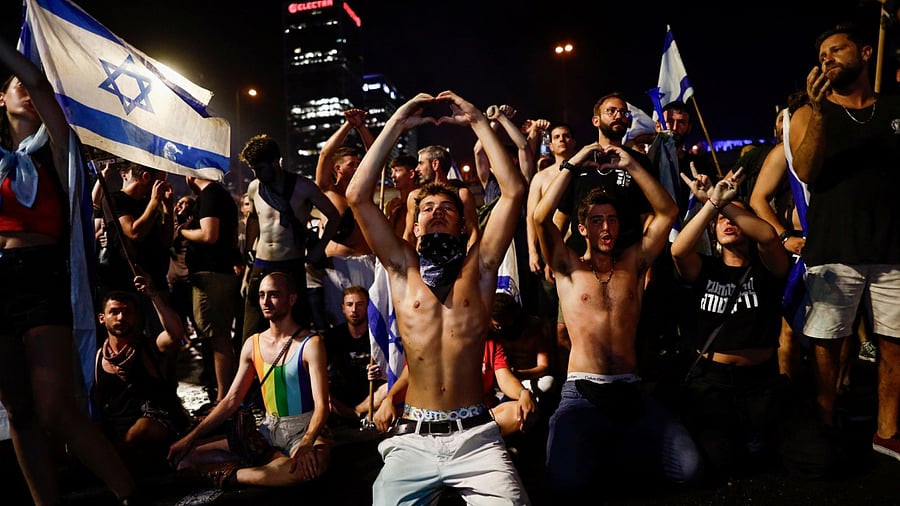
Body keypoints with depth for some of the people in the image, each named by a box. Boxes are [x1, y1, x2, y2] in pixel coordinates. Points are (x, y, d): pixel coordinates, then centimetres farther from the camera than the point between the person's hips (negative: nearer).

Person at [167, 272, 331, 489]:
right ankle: (280, 461, -11)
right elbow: (231, 400, 9)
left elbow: (321, 405, -20)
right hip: (269, 429, 5)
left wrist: (305, 445, -37)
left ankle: (230, 476, -19)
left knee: (314, 463, -40)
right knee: (189, 457, -3)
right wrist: (191, 437, 1)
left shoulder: (310, 344, -13)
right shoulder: (253, 344, 5)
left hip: (304, 429, -5)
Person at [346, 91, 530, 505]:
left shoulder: (478, 266, 6)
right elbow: (357, 196, -1)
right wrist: (396, 125, 0)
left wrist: (478, 122, 0)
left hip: (476, 437, -1)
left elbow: (514, 190, -3)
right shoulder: (402, 266, 7)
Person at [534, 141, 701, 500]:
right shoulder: (568, 266, 8)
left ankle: (612, 454, 8)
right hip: (581, 392, -3)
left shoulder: (633, 262, 15)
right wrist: (574, 163, -4)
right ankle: (591, 454, 8)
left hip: (630, 391, 3)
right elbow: (541, 218, -7)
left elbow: (667, 211, 9)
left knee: (689, 468, -19)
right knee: (567, 484, -26)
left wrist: (631, 166, 3)